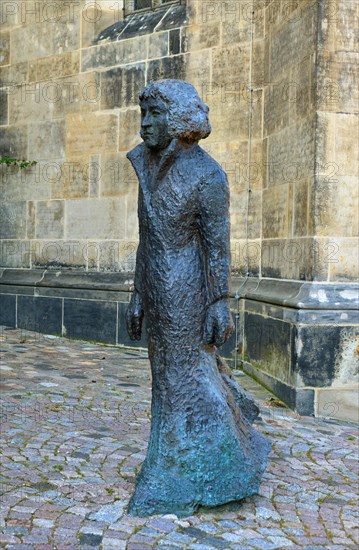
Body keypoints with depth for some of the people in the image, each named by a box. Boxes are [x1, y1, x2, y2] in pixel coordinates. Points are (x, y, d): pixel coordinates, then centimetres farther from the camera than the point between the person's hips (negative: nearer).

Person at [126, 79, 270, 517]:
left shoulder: (206, 174, -11)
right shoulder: (149, 170, 10)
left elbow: (218, 243, -13)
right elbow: (146, 240, 13)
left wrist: (219, 303, -16)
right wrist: (138, 296, 13)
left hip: (188, 291, -7)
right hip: (158, 292, 7)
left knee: (184, 377, 2)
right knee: (171, 374, 15)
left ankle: (180, 484, 18)